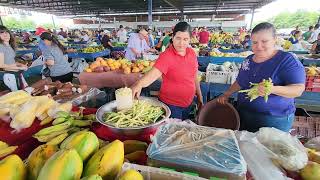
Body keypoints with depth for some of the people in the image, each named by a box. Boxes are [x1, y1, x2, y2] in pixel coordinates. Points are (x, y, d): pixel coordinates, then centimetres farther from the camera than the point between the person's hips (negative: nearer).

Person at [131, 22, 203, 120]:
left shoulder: (192, 53, -1)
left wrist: (199, 96, 12)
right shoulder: (166, 56, -20)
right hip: (171, 105, -6)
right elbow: (153, 73, -35)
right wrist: (139, 84, -54)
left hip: (188, 103, 6)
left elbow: (194, 76, 9)